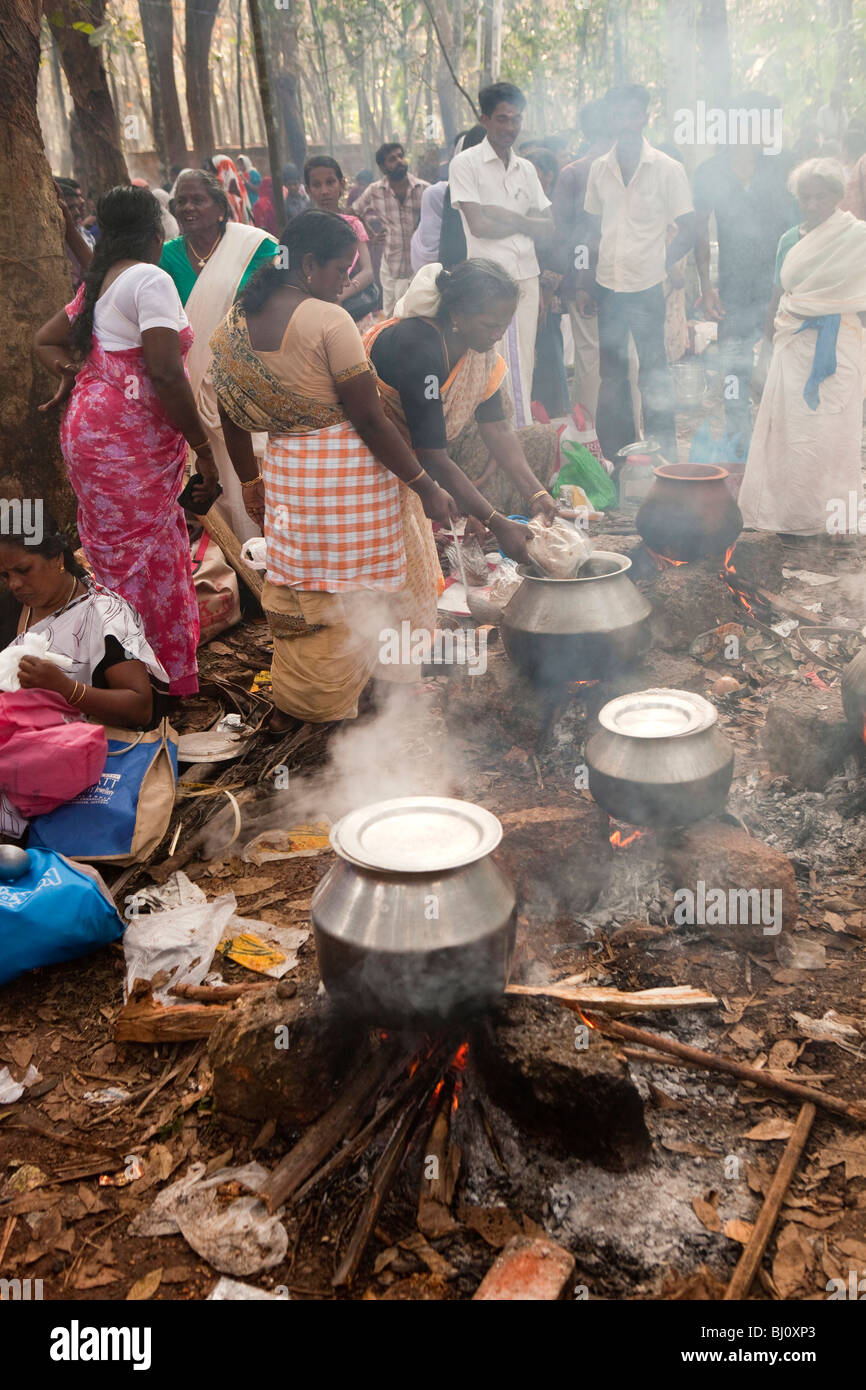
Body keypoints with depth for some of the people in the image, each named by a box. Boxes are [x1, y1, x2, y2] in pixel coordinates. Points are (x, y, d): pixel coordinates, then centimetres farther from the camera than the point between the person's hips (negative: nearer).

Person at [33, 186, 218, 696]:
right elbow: (166, 373, -20)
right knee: (141, 559, -4)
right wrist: (205, 449, -16)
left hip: (91, 422, 9)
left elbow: (46, 340, 28)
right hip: (130, 440, -9)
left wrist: (71, 378, 13)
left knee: (118, 553, 15)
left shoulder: (98, 283, 18)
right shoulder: (151, 279, -11)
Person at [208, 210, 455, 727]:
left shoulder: (235, 322, 4)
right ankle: (330, 709, 21)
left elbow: (232, 417, 12)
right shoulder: (329, 320, -17)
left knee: (295, 585, 19)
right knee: (349, 593, 8)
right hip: (347, 471, -7)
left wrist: (250, 480, 25)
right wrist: (425, 486, -12)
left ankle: (289, 706, 32)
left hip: (283, 467, 7)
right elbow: (369, 418, -18)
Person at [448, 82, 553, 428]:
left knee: (523, 369, 7)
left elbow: (547, 229, 10)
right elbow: (479, 225, -12)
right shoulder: (466, 163, -1)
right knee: (506, 373, -7)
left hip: (527, 277, 6)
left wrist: (504, 216, -5)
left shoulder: (526, 169, 16)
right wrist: (523, 222, 0)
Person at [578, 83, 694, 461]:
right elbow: (594, 230, 14)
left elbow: (688, 231, 0)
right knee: (611, 376, 9)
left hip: (647, 289, -4)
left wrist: (658, 265, -9)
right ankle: (617, 459, 19)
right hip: (607, 288, 4)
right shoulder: (599, 169, 9)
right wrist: (584, 284, 8)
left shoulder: (667, 169, -3)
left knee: (653, 375, 0)